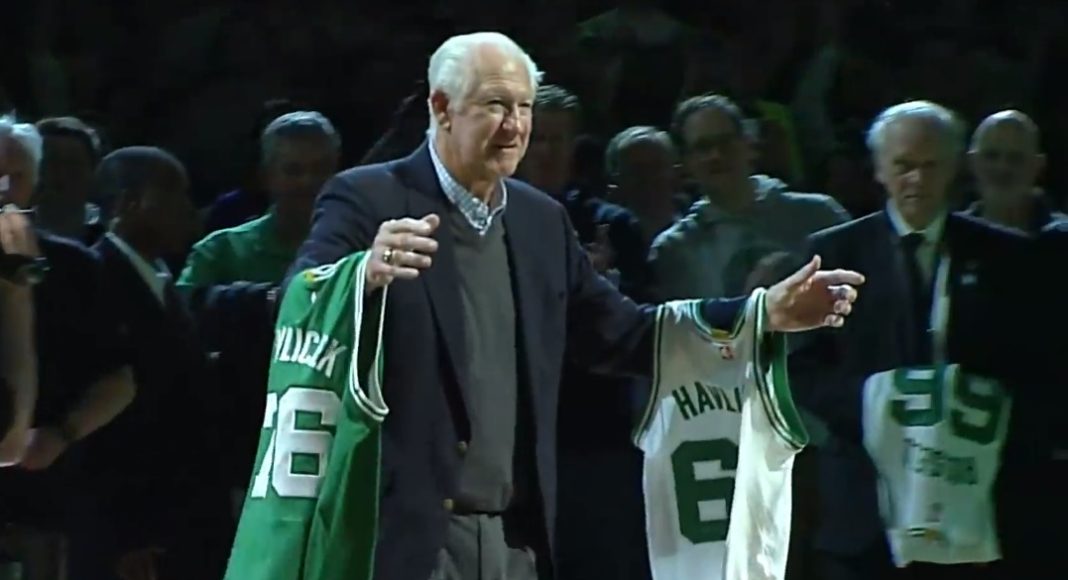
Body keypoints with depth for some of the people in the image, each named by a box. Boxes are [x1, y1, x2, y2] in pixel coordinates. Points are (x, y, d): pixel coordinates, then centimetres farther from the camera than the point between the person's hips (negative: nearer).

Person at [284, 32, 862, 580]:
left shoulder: (542, 220, 14)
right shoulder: (367, 201, -6)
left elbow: (621, 332, 18)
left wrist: (764, 313, 8)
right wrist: (367, 275, -42)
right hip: (406, 531, -7)